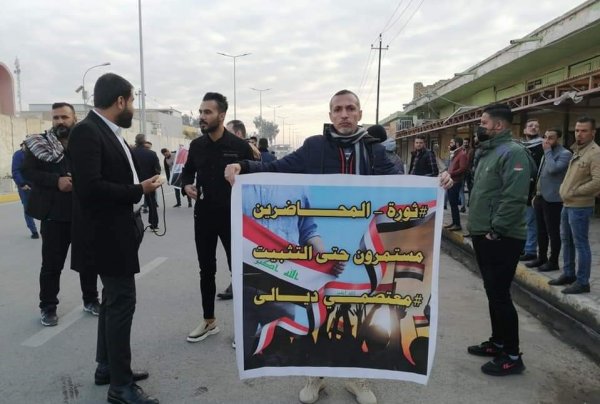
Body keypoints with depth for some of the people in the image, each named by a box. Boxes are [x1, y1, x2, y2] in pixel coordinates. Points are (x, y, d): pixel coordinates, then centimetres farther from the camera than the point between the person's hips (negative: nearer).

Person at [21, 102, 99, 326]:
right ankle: (48, 307, 21)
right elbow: (27, 171, -6)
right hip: (54, 213, -1)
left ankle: (91, 300, 30)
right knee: (51, 263, 6)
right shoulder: (40, 143, 1)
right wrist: (56, 181, -18)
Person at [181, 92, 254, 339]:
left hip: (232, 217, -4)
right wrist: (186, 186, -3)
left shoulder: (239, 146, -7)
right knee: (206, 270, 13)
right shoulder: (196, 145, 4)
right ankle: (209, 321, 28)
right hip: (203, 217, 4)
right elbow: (187, 171, 18)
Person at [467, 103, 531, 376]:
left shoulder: (512, 152, -15)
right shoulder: (488, 152, 17)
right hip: (484, 236, 10)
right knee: (493, 292, 17)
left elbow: (514, 198, -25)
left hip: (501, 239, -10)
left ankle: (512, 356, 9)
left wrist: (495, 231, -22)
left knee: (500, 295, -3)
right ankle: (498, 342, 31)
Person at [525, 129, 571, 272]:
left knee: (553, 232, 0)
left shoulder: (564, 154, -11)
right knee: (541, 231, 14)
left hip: (552, 199, -8)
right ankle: (541, 258, 25)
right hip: (540, 197, 8)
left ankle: (553, 262, 10)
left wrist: (548, 151, -17)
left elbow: (553, 169, -28)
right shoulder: (547, 153, 16)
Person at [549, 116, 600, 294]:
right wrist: (565, 190, 7)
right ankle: (568, 274, 29)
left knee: (580, 244, -2)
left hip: (580, 207, -9)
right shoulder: (577, 150, 12)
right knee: (566, 241, 17)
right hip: (567, 204, 9)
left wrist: (574, 192, -16)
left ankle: (582, 282, 8)